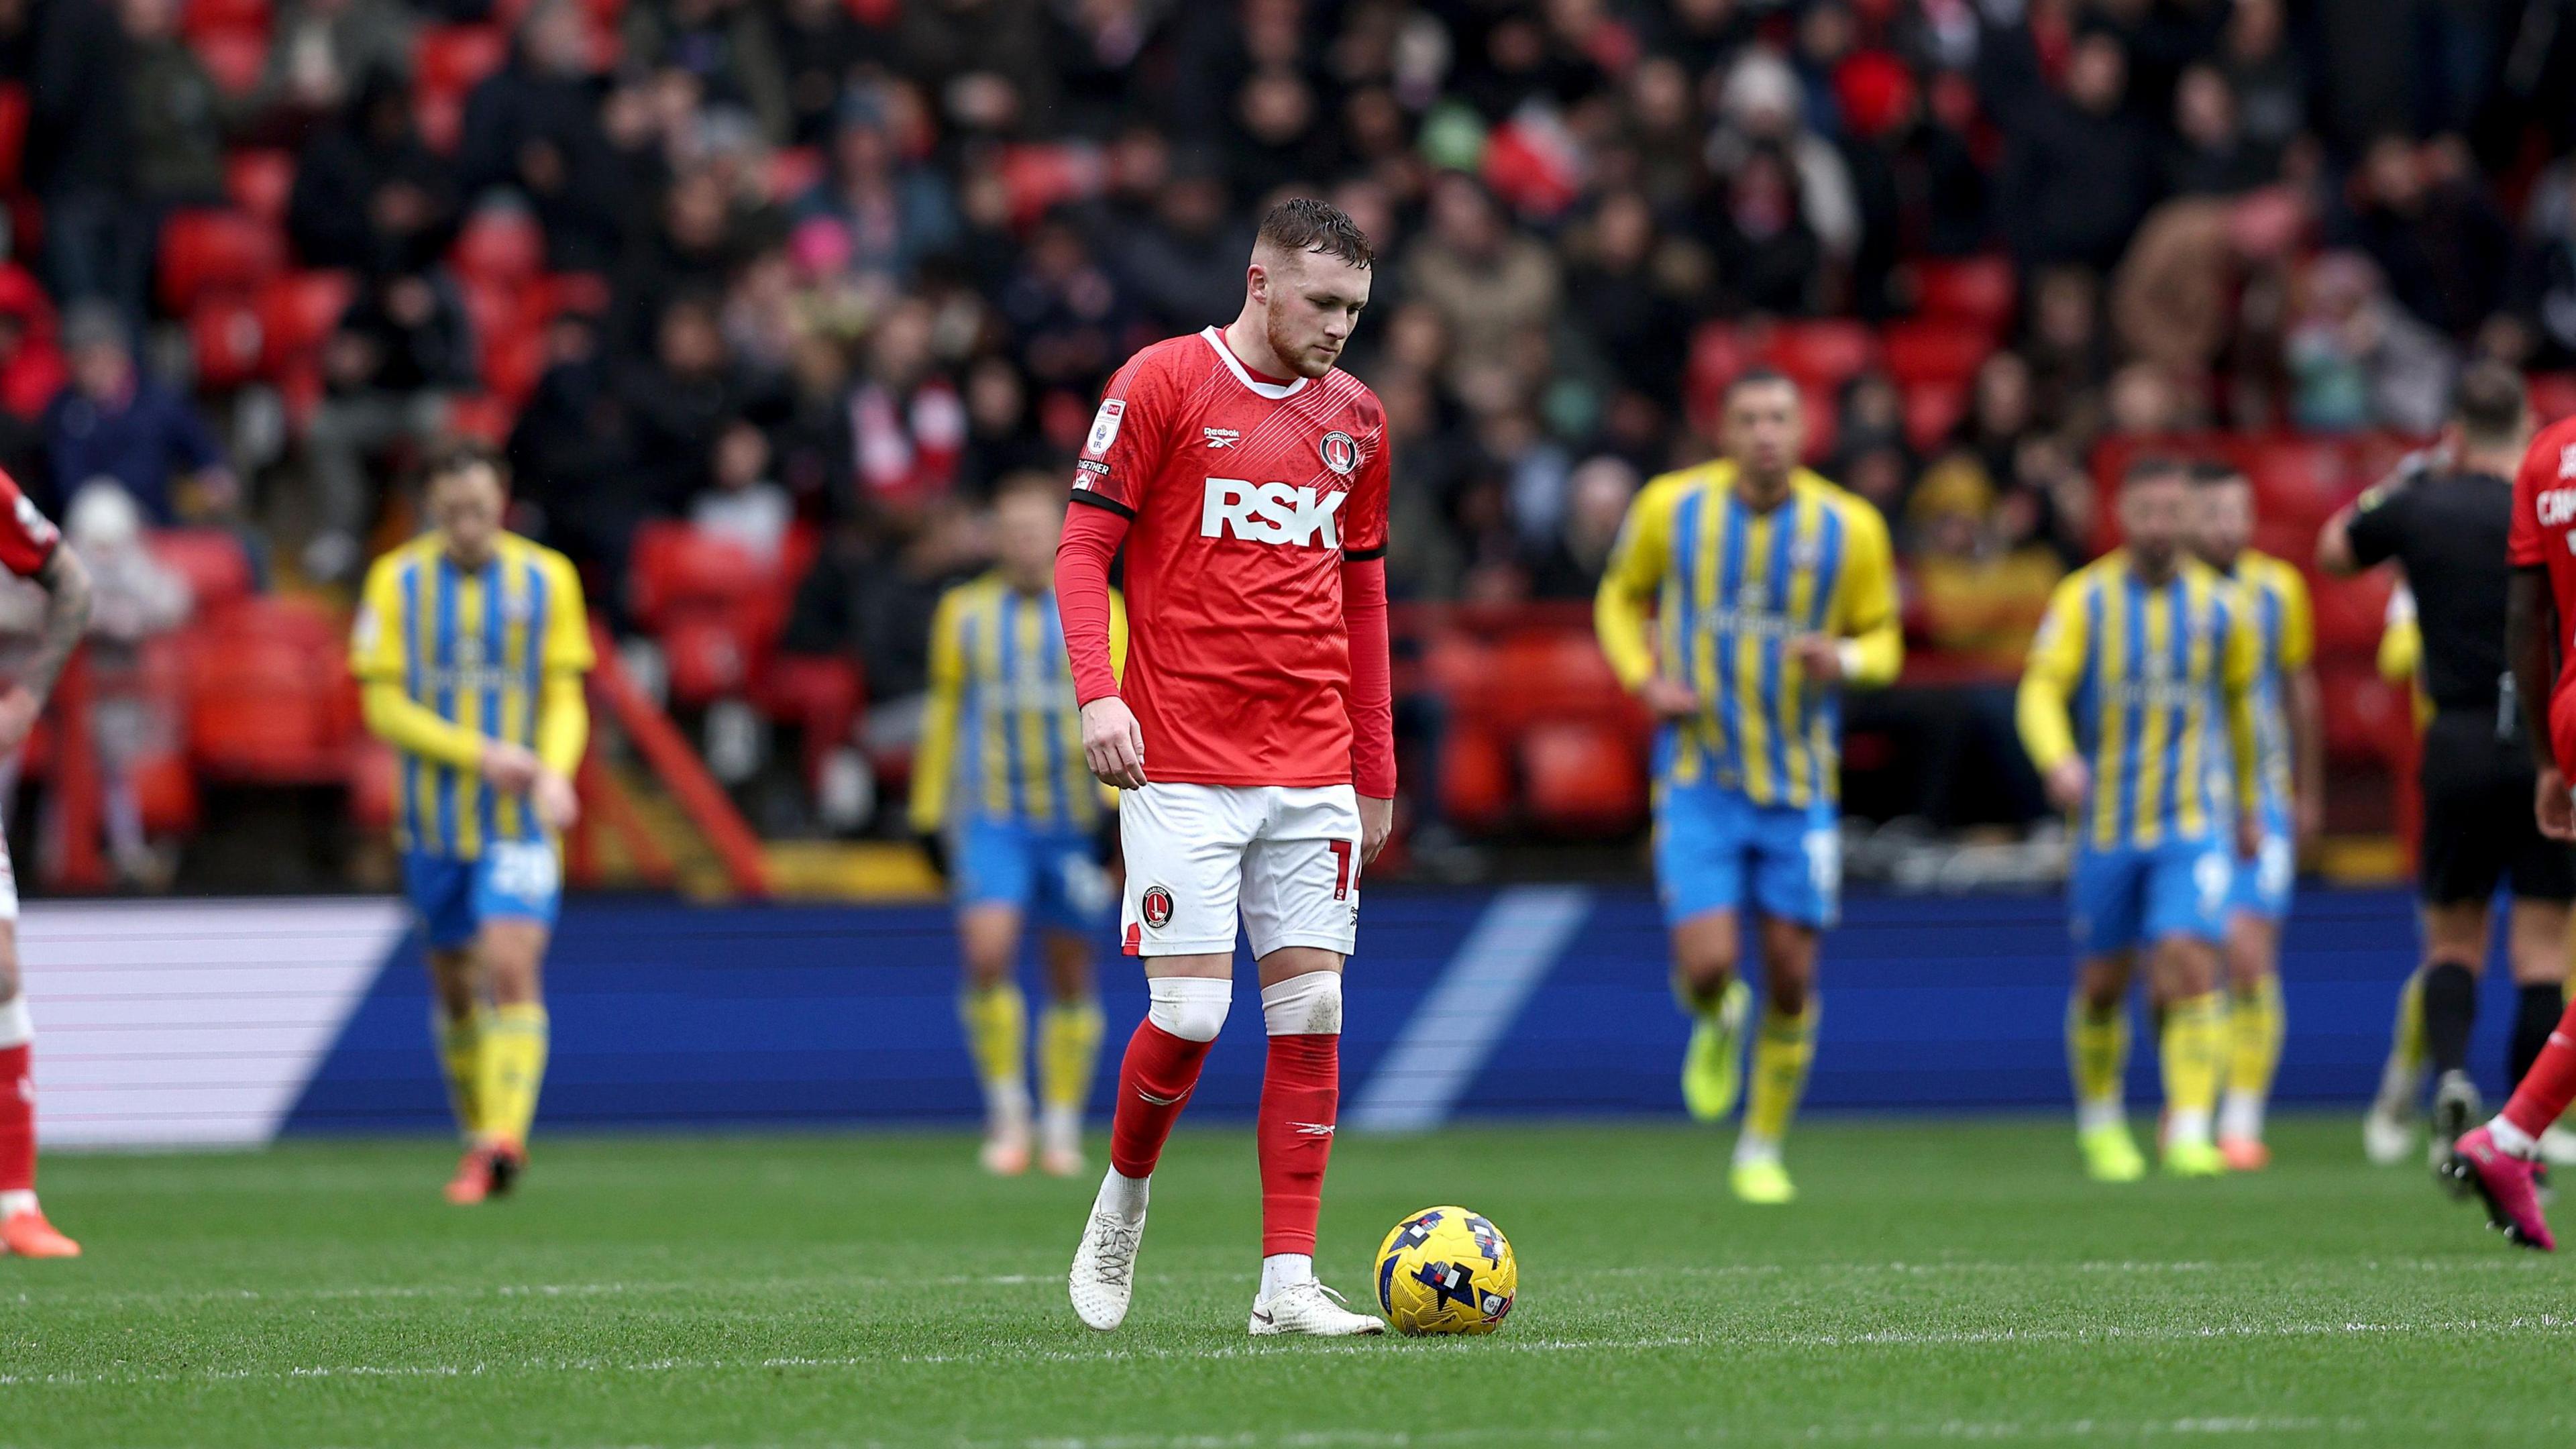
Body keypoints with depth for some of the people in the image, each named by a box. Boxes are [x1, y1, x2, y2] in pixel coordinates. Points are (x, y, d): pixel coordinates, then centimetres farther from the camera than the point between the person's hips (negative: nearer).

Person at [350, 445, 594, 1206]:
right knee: (455, 988, 9)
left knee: (511, 970, -18)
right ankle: (480, 1135, 25)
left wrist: (556, 770, -17)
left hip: (519, 821, -2)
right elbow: (384, 707, -4)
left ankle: (503, 1141, -24)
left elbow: (565, 698, 4)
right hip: (434, 821, 2)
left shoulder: (547, 579, 0)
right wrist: (481, 755, -15)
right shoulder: (397, 581, -1)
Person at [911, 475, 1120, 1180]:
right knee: (987, 950, -20)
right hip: (991, 821, 0)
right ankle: (1006, 1105, -6)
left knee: (1071, 975, 6)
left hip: (1074, 822, 0)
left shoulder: (1099, 613, 2)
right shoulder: (963, 612, 7)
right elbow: (944, 716, 13)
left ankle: (1063, 1123, 18)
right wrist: (929, 815, 12)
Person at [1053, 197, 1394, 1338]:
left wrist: (1376, 772, 16)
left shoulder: (1355, 419, 12)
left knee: (1310, 1011, -2)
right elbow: (1083, 548, -3)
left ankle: (1288, 1283, 1)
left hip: (1314, 773, 5)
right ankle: (1124, 1193, 19)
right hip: (1183, 766, -5)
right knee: (1190, 1014, -10)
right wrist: (1098, 693, -18)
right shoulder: (1161, 383, -3)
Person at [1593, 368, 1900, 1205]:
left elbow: (1883, 640, 6)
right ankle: (1715, 1021, 24)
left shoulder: (1850, 529, -4)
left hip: (1799, 788, 1)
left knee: (1791, 976, 1)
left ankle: (1763, 1151, 21)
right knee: (1707, 962, -15)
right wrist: (1645, 679, -6)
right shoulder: (1671, 509, -5)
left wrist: (1845, 658, -17)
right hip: (1699, 781, -1)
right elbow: (1621, 599, 12)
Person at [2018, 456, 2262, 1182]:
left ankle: (2191, 1133, -21)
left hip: (2193, 822, 0)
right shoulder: (2084, 598, -2)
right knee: (2102, 985, 8)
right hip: (2105, 823, 0)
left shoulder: (2220, 606, 3)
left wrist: (2248, 808, 26)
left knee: (2191, 965, -18)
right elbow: (2041, 691, -11)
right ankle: (2100, 1119, 31)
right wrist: (2058, 760, -32)